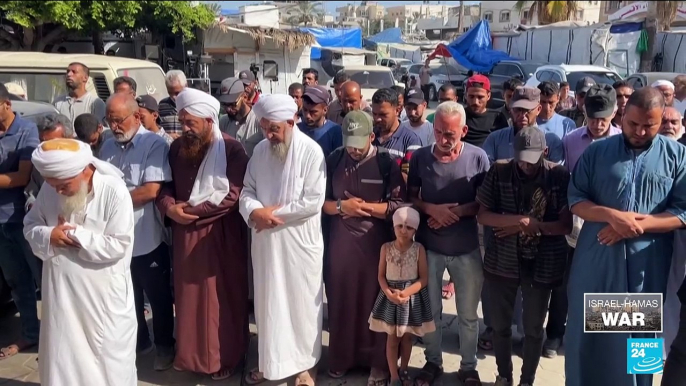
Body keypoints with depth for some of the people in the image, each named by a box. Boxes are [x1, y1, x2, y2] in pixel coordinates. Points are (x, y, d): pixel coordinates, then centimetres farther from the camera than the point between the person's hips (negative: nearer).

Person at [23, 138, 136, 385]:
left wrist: (75, 235, -19)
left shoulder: (114, 191, -20)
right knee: (63, 354, 20)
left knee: (109, 359, 12)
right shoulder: (49, 190, -3)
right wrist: (48, 236, -15)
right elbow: (30, 226, 8)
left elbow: (118, 245, -20)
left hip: (104, 294, -5)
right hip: (62, 289, 5)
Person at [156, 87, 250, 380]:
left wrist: (191, 210, -15)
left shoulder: (231, 149, -11)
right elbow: (164, 185, 9)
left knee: (222, 297, 6)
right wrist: (169, 207, -12)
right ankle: (192, 353, 30)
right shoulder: (177, 148, 6)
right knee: (189, 296, 13)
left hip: (221, 235, -4)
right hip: (185, 235, 5)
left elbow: (231, 196, -18)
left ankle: (226, 357, 22)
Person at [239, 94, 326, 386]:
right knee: (268, 302, 15)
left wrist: (273, 212, -16)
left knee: (302, 303, 9)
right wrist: (255, 211, -17)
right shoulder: (260, 150, 5)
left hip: (299, 242, -5)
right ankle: (269, 360, 33)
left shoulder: (311, 151, -13)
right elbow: (247, 190, 5)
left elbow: (313, 201, -18)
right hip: (266, 241, 5)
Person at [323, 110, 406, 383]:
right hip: (340, 242, 2)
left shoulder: (386, 162, -5)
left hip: (375, 242, -2)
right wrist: (341, 206, -14)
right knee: (341, 300, 11)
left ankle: (378, 362, 23)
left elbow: (399, 205, -9)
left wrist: (364, 207, -16)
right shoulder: (334, 160, 2)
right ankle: (342, 358, 29)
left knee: (374, 302, 7)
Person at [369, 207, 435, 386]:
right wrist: (388, 292, -19)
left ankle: (403, 370, 33)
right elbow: (381, 275, -2)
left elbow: (424, 278, -9)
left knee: (407, 336, 14)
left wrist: (406, 292, -21)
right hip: (390, 296, 0)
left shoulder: (419, 249, -10)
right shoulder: (386, 248, -7)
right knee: (392, 337, 8)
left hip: (412, 296, 0)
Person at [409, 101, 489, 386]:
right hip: (429, 247, 1)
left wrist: (457, 211, -19)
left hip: (467, 249, -1)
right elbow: (410, 197, 1)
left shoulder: (478, 157, -10)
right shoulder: (419, 157, -7)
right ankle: (433, 361, 36)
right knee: (430, 310, 16)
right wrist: (432, 209, -17)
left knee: (468, 314, 13)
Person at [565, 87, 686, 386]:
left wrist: (636, 225, -17)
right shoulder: (597, 152, 2)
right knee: (586, 335, 11)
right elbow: (575, 199, -1)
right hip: (596, 260, 1)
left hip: (647, 266, 0)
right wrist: (612, 216, -18)